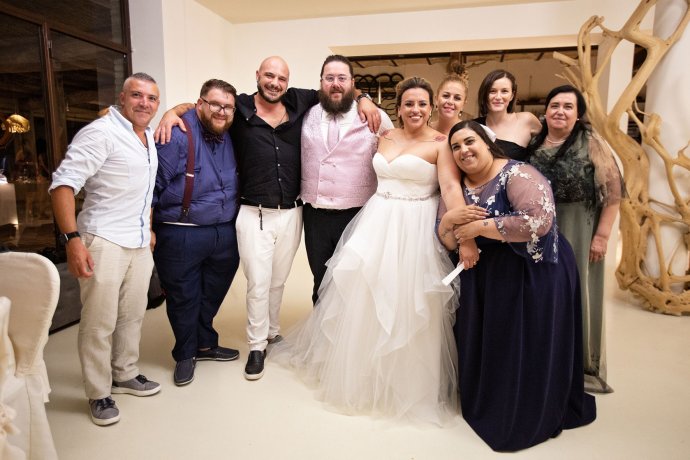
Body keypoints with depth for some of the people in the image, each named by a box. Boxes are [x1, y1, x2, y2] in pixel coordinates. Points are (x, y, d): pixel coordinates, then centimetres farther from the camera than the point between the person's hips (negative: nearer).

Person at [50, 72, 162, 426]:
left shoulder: (148, 137, 13)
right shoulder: (100, 133, -12)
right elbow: (63, 182, -18)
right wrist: (72, 238, -25)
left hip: (140, 243, 8)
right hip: (104, 241, -7)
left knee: (133, 314, 16)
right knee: (99, 322, 1)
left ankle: (125, 375, 33)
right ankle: (98, 394, 17)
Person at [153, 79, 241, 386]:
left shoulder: (232, 138, 6)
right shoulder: (176, 136, -14)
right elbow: (154, 185, -13)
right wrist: (149, 231, -13)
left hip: (226, 232, 6)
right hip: (181, 236, -5)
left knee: (212, 295, 20)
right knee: (183, 298, 10)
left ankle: (205, 344, 41)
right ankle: (185, 355, 31)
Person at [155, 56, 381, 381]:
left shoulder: (299, 103, 5)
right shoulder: (239, 109, 0)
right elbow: (197, 105, 8)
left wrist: (363, 99, 0)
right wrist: (172, 112, -11)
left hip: (291, 214, 3)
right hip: (254, 215, -2)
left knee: (278, 280, 17)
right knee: (258, 283, 3)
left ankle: (272, 332, 38)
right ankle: (257, 346, 21)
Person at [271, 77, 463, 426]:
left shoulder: (440, 143, -6)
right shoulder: (385, 138, 11)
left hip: (417, 229, -5)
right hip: (377, 223, 6)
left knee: (408, 306, 2)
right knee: (364, 299, 13)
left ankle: (411, 380, 26)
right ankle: (362, 369, 37)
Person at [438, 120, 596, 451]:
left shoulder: (517, 174, -15)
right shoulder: (459, 187, 5)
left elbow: (539, 221, -31)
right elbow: (450, 242, 4)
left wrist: (480, 227, -24)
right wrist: (447, 221, -19)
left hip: (534, 275, -6)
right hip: (484, 278, 6)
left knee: (525, 349, 4)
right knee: (485, 344, 14)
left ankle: (529, 417, 28)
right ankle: (487, 403, 38)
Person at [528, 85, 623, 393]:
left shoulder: (591, 143, -5)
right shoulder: (533, 144, 5)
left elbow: (613, 191, -9)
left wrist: (602, 234, -13)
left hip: (577, 231, -3)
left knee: (575, 295, 6)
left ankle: (580, 366, 24)